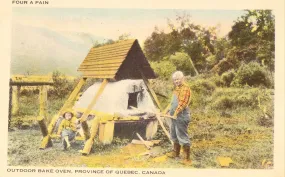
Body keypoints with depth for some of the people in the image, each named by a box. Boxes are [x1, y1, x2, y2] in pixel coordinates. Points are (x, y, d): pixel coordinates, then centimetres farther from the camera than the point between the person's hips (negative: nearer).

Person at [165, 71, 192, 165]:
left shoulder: (185, 88, -15)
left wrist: (176, 113, -24)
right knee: (174, 135, 20)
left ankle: (186, 158, -1)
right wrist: (168, 109, 17)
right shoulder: (176, 88, 16)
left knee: (182, 136, -7)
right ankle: (175, 152, 35)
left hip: (181, 116, -10)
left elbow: (182, 103, -23)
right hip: (174, 115, 10)